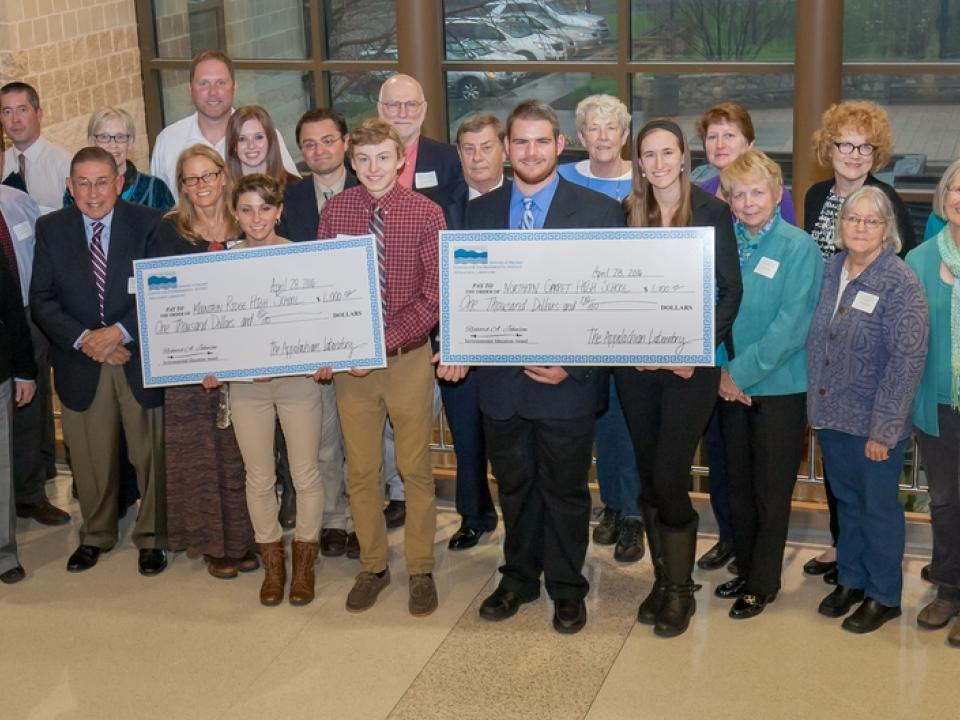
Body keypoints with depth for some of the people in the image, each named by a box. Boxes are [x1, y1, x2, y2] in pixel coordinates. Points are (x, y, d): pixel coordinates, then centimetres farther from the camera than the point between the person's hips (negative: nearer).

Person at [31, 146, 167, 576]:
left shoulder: (148, 224, -2)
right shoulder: (51, 229, 3)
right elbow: (41, 299, 0)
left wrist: (121, 331, -18)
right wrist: (83, 339, -14)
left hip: (139, 357, -1)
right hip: (80, 364, 2)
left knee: (150, 455, 5)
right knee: (90, 459, 11)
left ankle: (151, 538, 23)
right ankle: (95, 535, 32)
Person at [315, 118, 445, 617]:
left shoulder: (426, 213, -7)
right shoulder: (335, 210, 0)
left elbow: (435, 293, -10)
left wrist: (386, 340, -19)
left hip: (408, 356, -2)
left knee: (415, 468, 8)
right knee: (360, 470, 11)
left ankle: (421, 570, 22)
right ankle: (373, 566, 26)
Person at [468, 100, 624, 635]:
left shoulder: (600, 211, -5)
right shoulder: (480, 212, 6)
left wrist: (573, 365, -14)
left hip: (567, 383, -3)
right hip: (501, 379, 3)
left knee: (565, 490, 11)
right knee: (514, 486, 17)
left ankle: (567, 587, 28)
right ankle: (519, 576, 35)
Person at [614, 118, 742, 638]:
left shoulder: (711, 211, -2)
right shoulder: (628, 214, 7)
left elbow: (730, 289, -3)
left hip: (690, 363, -3)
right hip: (636, 362, 4)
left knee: (669, 477, -8)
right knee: (648, 477, 9)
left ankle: (680, 590, 9)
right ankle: (662, 578, 24)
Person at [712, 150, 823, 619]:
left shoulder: (799, 249, -11)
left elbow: (791, 327, -17)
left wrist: (741, 372, -17)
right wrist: (720, 370, -9)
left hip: (780, 387, -4)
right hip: (730, 385, 5)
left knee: (771, 491, 6)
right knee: (738, 485, 15)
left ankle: (763, 583, 19)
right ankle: (745, 569, 31)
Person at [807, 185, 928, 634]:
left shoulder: (900, 284, -16)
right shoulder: (832, 270, 3)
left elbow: (907, 360, -18)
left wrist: (883, 429, -19)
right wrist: (818, 404, 8)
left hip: (874, 424, -5)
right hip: (832, 415, 5)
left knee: (879, 508, 9)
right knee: (847, 501, 19)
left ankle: (883, 596, 25)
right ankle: (851, 579, 36)